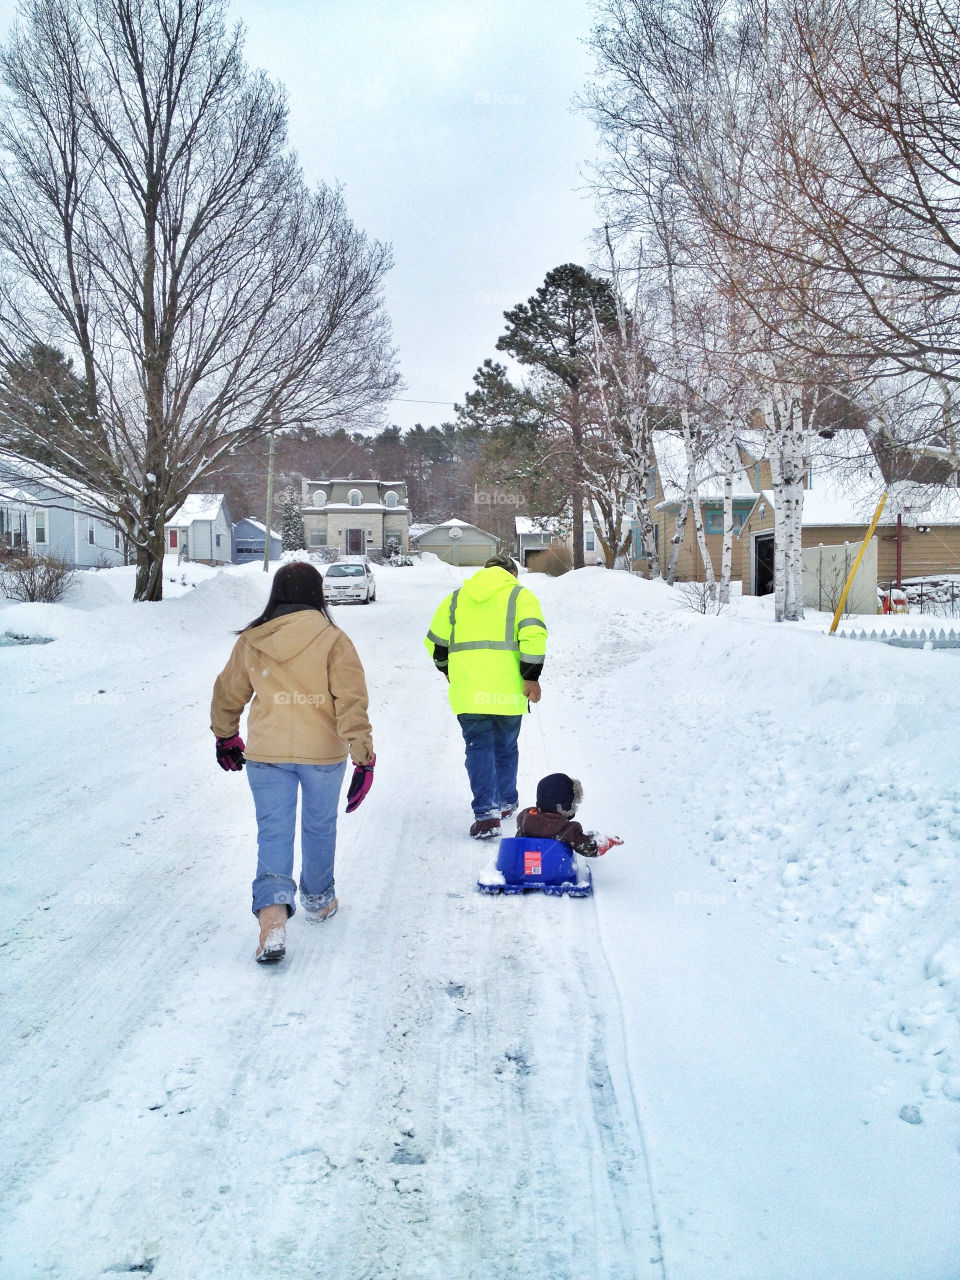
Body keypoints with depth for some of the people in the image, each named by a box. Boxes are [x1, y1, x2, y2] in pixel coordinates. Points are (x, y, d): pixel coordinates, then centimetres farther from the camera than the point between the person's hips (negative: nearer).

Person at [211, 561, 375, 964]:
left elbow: (228, 695, 12)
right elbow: (351, 703, -14)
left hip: (266, 753, 1)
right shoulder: (333, 640, -10)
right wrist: (364, 757, -12)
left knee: (273, 832, 3)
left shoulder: (250, 641, 0)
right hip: (324, 753, -1)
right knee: (320, 828, 18)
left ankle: (272, 910, -17)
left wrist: (226, 737, 28)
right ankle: (318, 899, 36)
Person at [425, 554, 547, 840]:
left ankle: (486, 813, -10)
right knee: (506, 747, 17)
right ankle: (506, 803, 31)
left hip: (467, 689, 1)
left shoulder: (456, 597, 15)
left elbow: (435, 642, 16)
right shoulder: (520, 595, 5)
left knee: (479, 747, 2)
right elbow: (534, 635, -11)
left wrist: (450, 672, 31)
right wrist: (531, 676, -6)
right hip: (506, 689, -1)